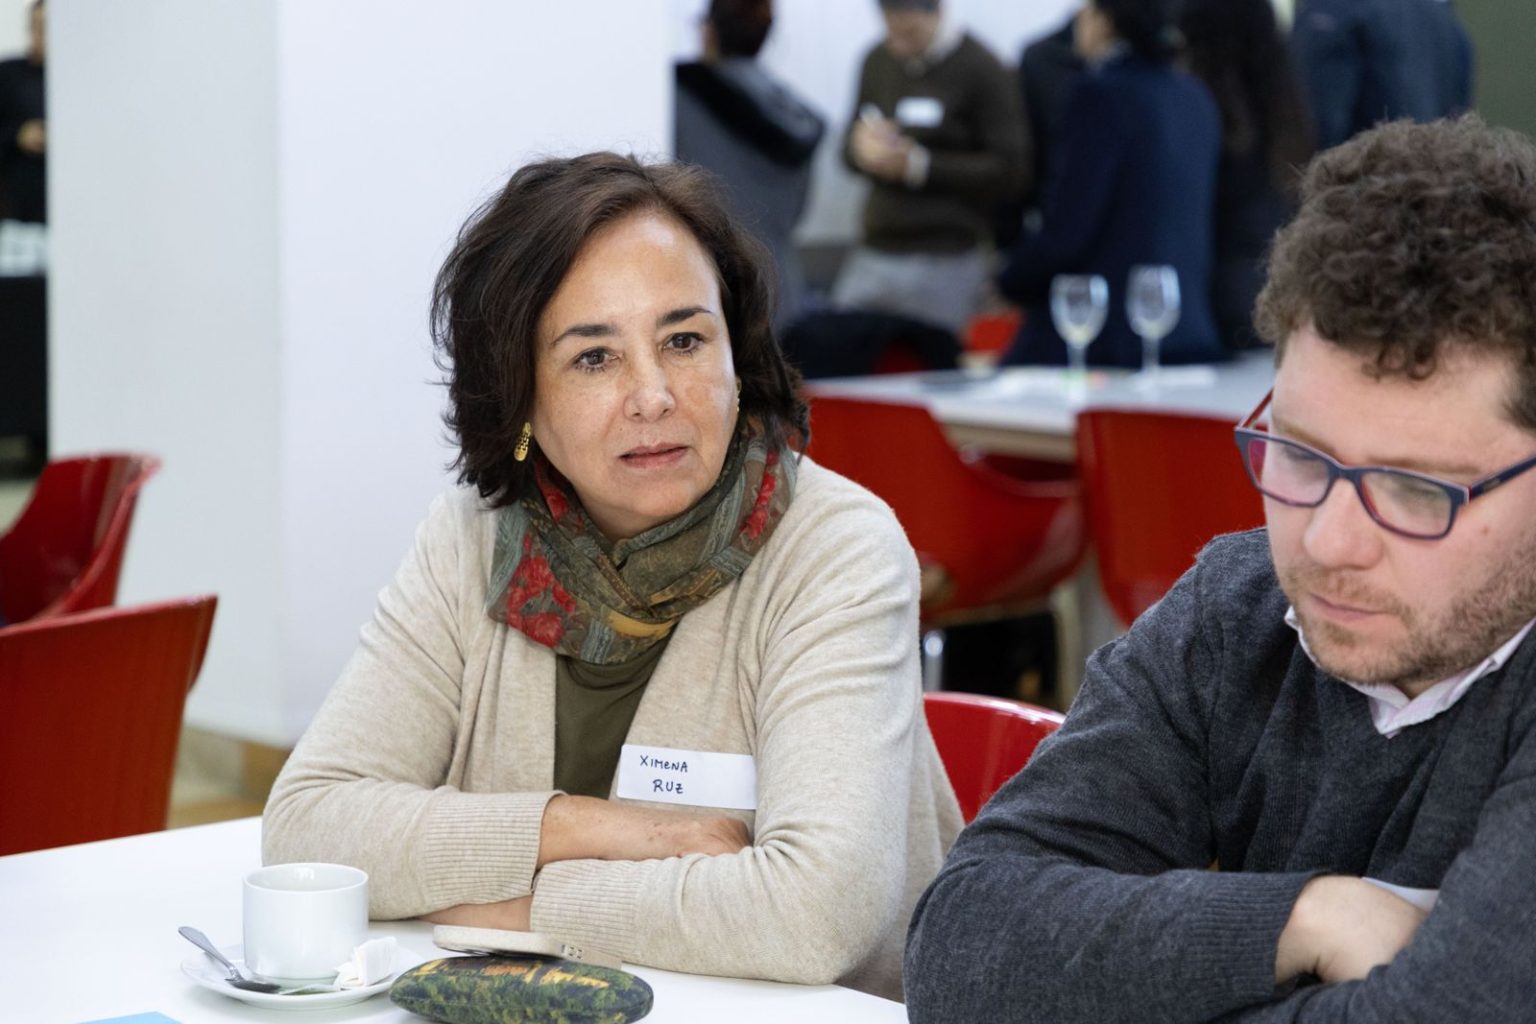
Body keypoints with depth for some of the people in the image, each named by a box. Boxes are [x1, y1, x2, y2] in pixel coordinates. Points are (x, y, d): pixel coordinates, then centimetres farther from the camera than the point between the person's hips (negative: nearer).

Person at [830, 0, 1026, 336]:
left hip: (943, 265, -5)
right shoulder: (878, 61, 11)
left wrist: (917, 164, -17)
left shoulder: (982, 71, -6)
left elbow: (1010, 170, -10)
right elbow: (851, 149, 21)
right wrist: (861, 147, -5)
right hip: (872, 255, 6)